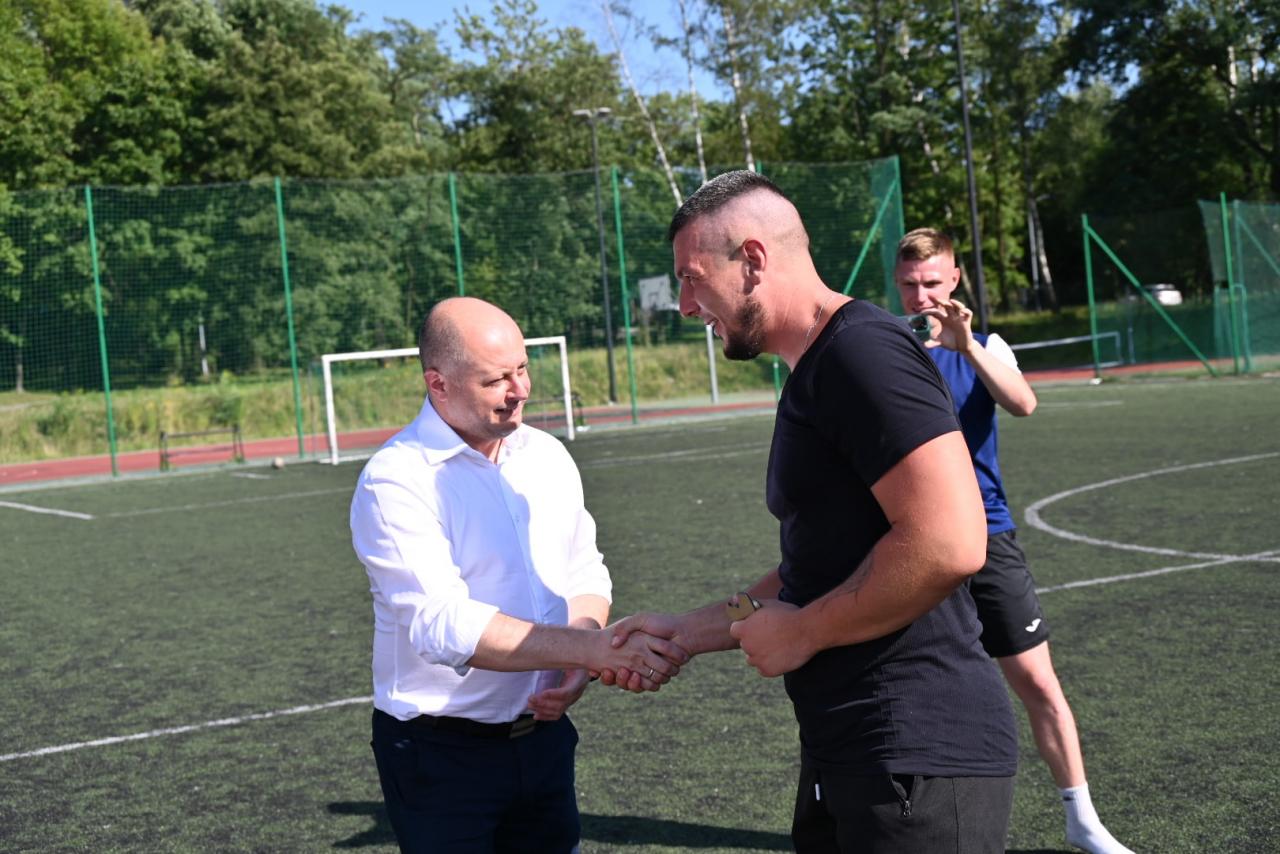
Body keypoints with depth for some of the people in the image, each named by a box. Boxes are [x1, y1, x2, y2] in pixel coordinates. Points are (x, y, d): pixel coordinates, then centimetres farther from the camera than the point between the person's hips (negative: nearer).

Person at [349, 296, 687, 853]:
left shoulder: (547, 455, 4)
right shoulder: (395, 481, -17)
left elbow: (585, 575, 12)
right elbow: (444, 625, -27)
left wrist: (578, 666, -8)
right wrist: (593, 648, -33)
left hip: (543, 737, 5)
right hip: (440, 757, -5)